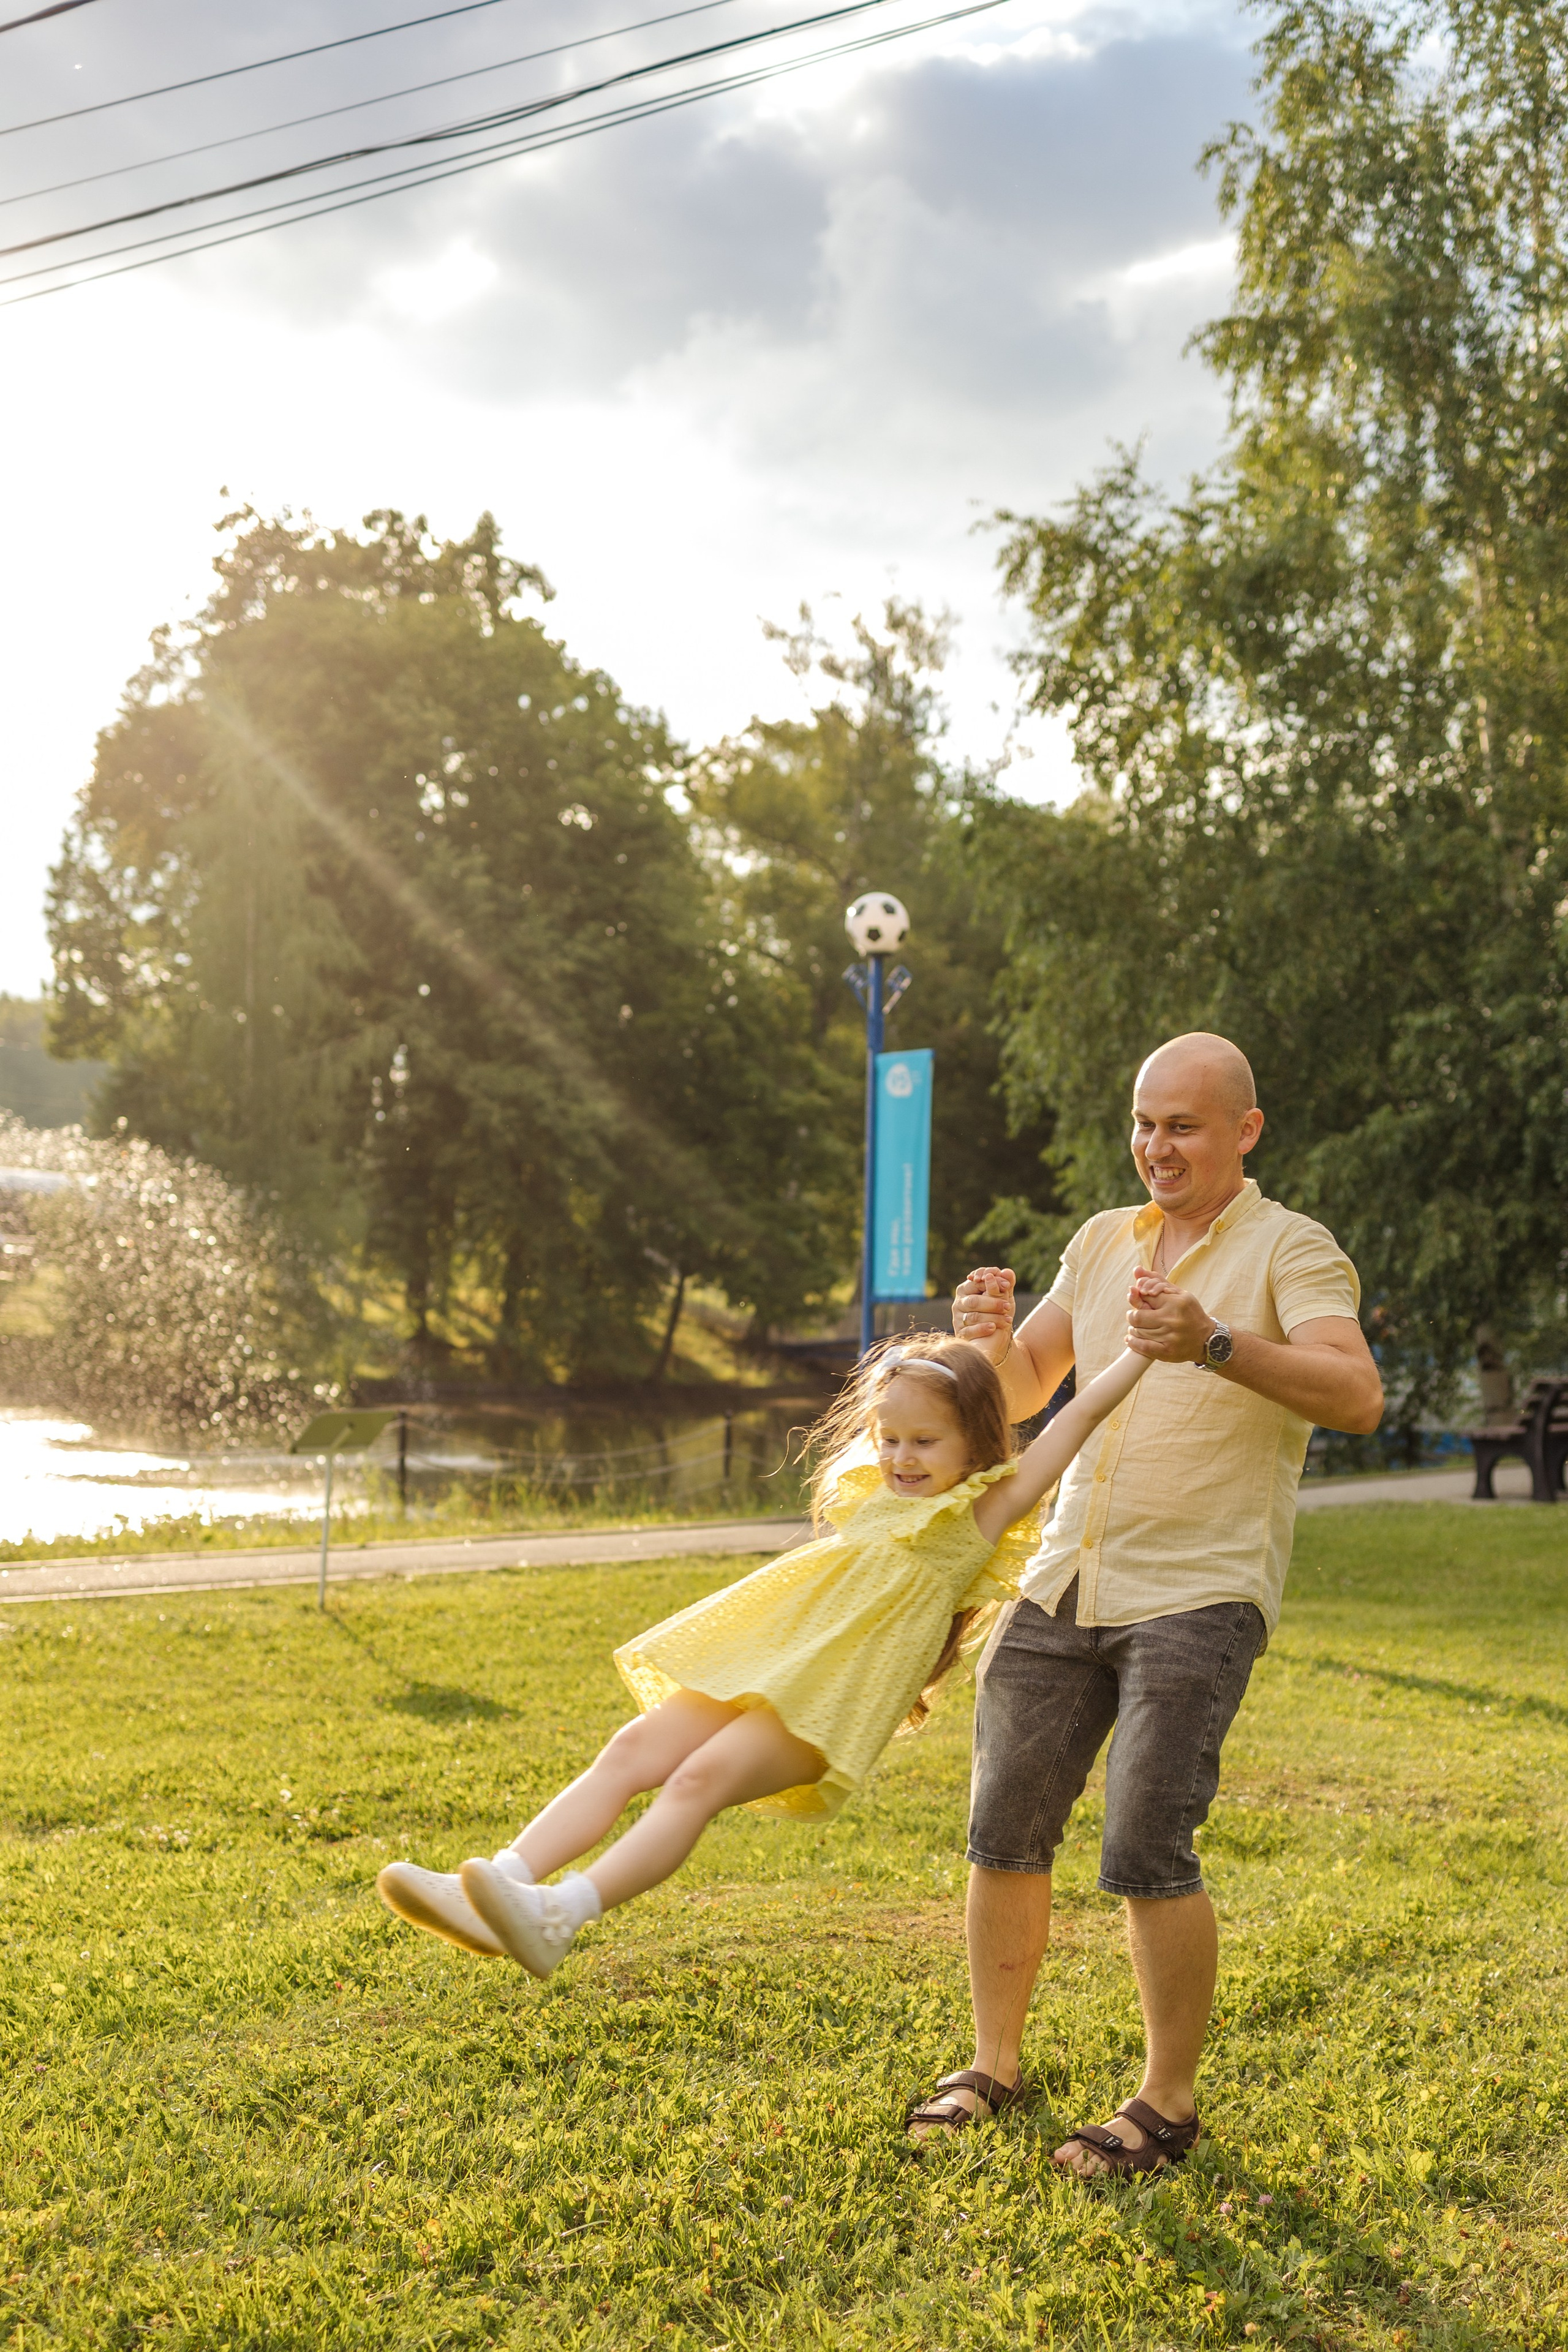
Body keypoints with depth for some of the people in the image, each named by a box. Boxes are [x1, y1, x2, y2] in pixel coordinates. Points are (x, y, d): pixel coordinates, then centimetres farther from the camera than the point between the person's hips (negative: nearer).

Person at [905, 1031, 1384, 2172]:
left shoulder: (1292, 1249, -4)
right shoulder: (1103, 1241, 14)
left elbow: (1357, 1397, -20)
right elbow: (1023, 1392, 16)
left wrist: (1213, 1345, -35)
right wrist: (990, 1337, -7)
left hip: (1199, 1595, -6)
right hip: (1064, 1580, 6)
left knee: (1146, 1853, -11)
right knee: (1006, 1833, 7)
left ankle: (1170, 2102, 6)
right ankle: (995, 2066, 23)